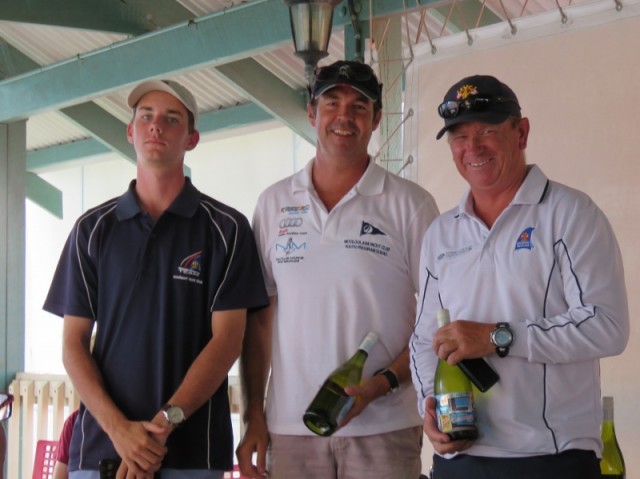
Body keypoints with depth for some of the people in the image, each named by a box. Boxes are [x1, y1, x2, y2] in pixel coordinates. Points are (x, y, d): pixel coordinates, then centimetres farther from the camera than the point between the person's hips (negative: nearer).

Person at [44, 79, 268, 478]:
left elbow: (227, 339, -4)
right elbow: (74, 343, 4)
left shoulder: (226, 228, 2)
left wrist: (166, 422, -15)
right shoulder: (93, 228, 8)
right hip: (100, 445, 2)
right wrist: (118, 428, -11)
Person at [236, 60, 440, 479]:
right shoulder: (274, 204, 9)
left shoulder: (411, 204, 1)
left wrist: (381, 384, -14)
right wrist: (253, 416, 4)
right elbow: (259, 316, 10)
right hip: (290, 427, 2)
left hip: (383, 429, -2)